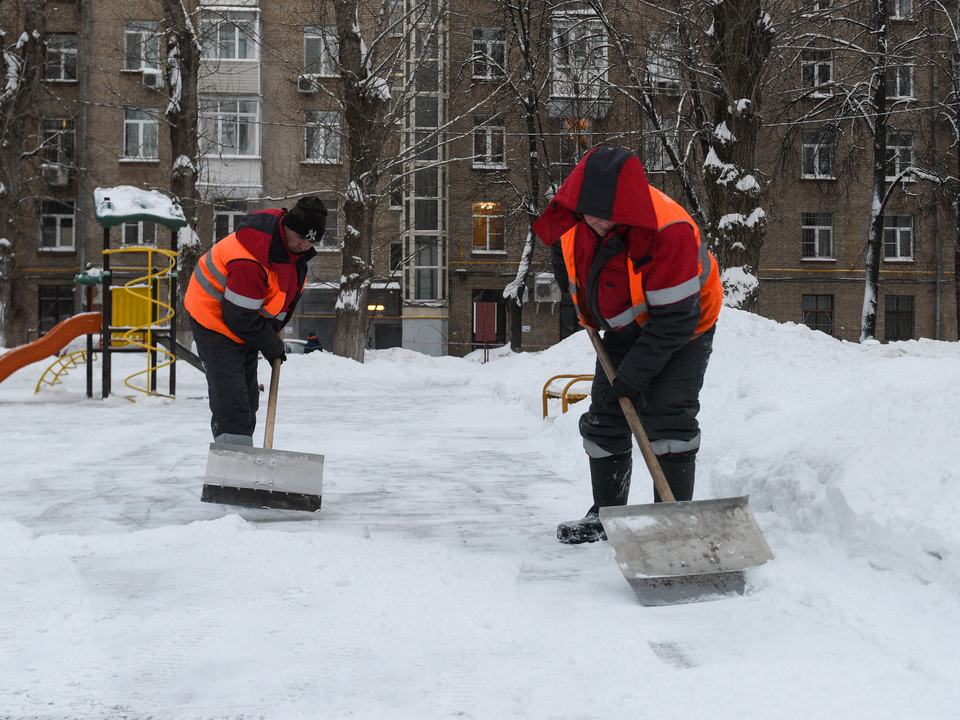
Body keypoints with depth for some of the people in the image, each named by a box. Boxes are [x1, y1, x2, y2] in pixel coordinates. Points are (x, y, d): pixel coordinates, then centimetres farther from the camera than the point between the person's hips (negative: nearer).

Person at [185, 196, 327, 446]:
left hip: (244, 322, 9)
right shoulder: (249, 260, -34)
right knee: (231, 399, -19)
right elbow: (240, 318, -28)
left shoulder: (293, 241, -6)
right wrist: (273, 347, -15)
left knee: (248, 398, 14)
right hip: (215, 317, -9)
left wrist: (275, 328, 13)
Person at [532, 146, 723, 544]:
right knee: (604, 416, 5)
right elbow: (563, 256, 9)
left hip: (683, 329, -6)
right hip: (624, 328, 6)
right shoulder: (573, 219, -19)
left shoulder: (670, 232, -38)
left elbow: (673, 319, -33)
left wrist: (634, 375, -29)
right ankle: (606, 514, 17)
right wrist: (584, 306, 16)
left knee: (667, 414, -17)